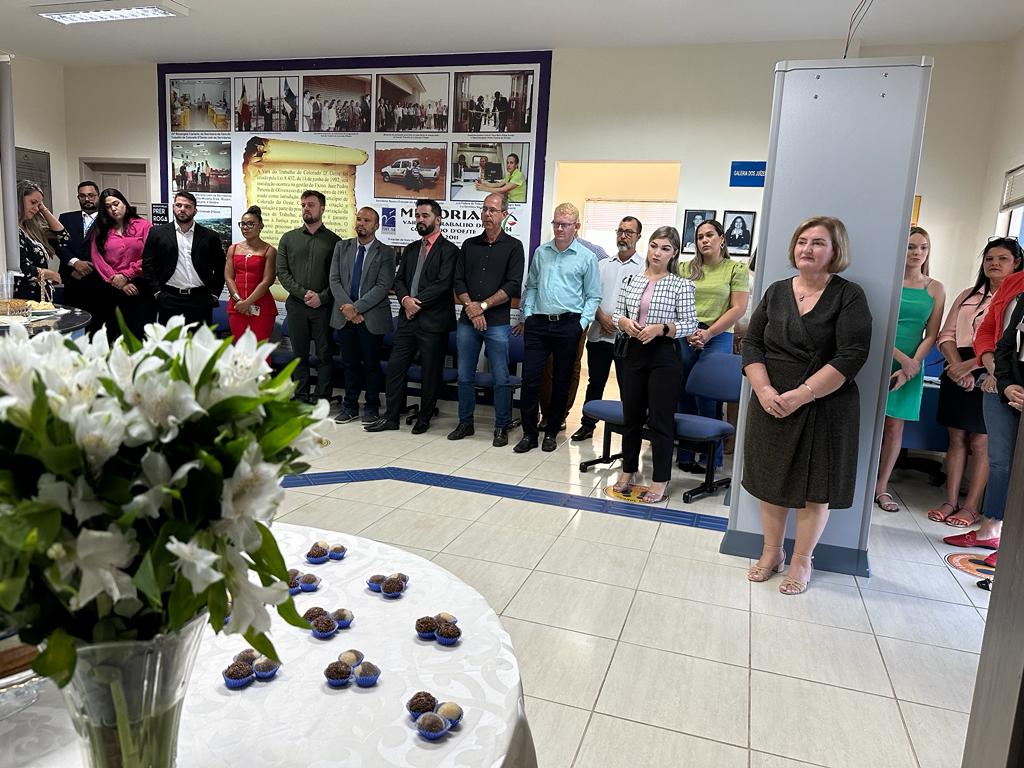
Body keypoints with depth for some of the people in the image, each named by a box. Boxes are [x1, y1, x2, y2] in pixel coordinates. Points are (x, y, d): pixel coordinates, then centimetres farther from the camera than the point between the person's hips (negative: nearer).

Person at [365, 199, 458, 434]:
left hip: (433, 322, -6)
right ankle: (391, 417, 16)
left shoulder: (448, 250, -4)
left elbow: (443, 283, -15)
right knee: (395, 367, 6)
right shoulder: (410, 249, 17)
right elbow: (399, 280, 12)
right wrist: (405, 299, -9)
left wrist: (417, 302, -14)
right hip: (408, 318, 6)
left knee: (430, 373, 5)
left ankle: (424, 419, 19)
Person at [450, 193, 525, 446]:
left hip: (497, 323, -4)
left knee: (501, 378, 0)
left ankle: (502, 427, 11)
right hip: (467, 321, 4)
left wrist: (483, 306, -11)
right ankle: (465, 423, 21)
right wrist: (470, 307, -8)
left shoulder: (513, 246, 1)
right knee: (465, 376, 9)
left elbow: (513, 287, -7)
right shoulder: (469, 245, 13)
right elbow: (459, 281, 8)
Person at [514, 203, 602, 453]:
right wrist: (527, 315, 6)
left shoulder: (587, 257, 1)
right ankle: (529, 433, 9)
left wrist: (582, 323, -7)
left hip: (568, 325, -2)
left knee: (561, 381, 7)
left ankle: (551, 432, 20)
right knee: (530, 378, -2)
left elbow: (593, 296, 3)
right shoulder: (541, 252, 10)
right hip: (538, 323, 2)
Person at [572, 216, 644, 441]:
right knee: (595, 383, 14)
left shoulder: (643, 268, -1)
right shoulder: (602, 265, 14)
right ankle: (588, 424, 24)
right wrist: (602, 318, -7)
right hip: (598, 334, 4)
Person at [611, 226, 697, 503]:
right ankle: (627, 471, 28)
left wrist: (660, 328, -19)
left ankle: (660, 481, 12)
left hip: (664, 356, -4)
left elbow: (690, 324, -6)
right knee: (631, 415, 13)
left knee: (660, 419, 1)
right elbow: (617, 314, 12)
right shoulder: (631, 280, 8)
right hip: (634, 353, 4)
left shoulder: (681, 285, -4)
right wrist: (625, 322, -10)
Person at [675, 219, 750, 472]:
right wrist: (689, 332, -6)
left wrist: (707, 334, -9)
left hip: (717, 338, -3)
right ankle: (685, 454, 16)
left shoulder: (736, 269, 4)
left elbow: (738, 309, -3)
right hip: (685, 336, 3)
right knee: (684, 396, 4)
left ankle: (711, 457, 10)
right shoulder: (687, 268, 12)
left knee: (707, 398, -4)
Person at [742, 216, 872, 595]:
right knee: (771, 480, 12)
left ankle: (801, 561, 23)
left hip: (823, 410, -3)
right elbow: (752, 343, 3)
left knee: (814, 488, 6)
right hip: (770, 406, 4)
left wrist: (801, 395, -21)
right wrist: (764, 390, -13)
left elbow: (851, 356, -15)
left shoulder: (849, 296, -5)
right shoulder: (777, 291, 7)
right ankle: (771, 552, 29)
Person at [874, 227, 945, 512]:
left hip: (910, 366, 3)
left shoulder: (935, 289, 9)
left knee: (895, 426, 5)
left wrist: (912, 365, -9)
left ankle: (881, 487, 15)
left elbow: (931, 335, 5)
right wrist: (901, 357, -16)